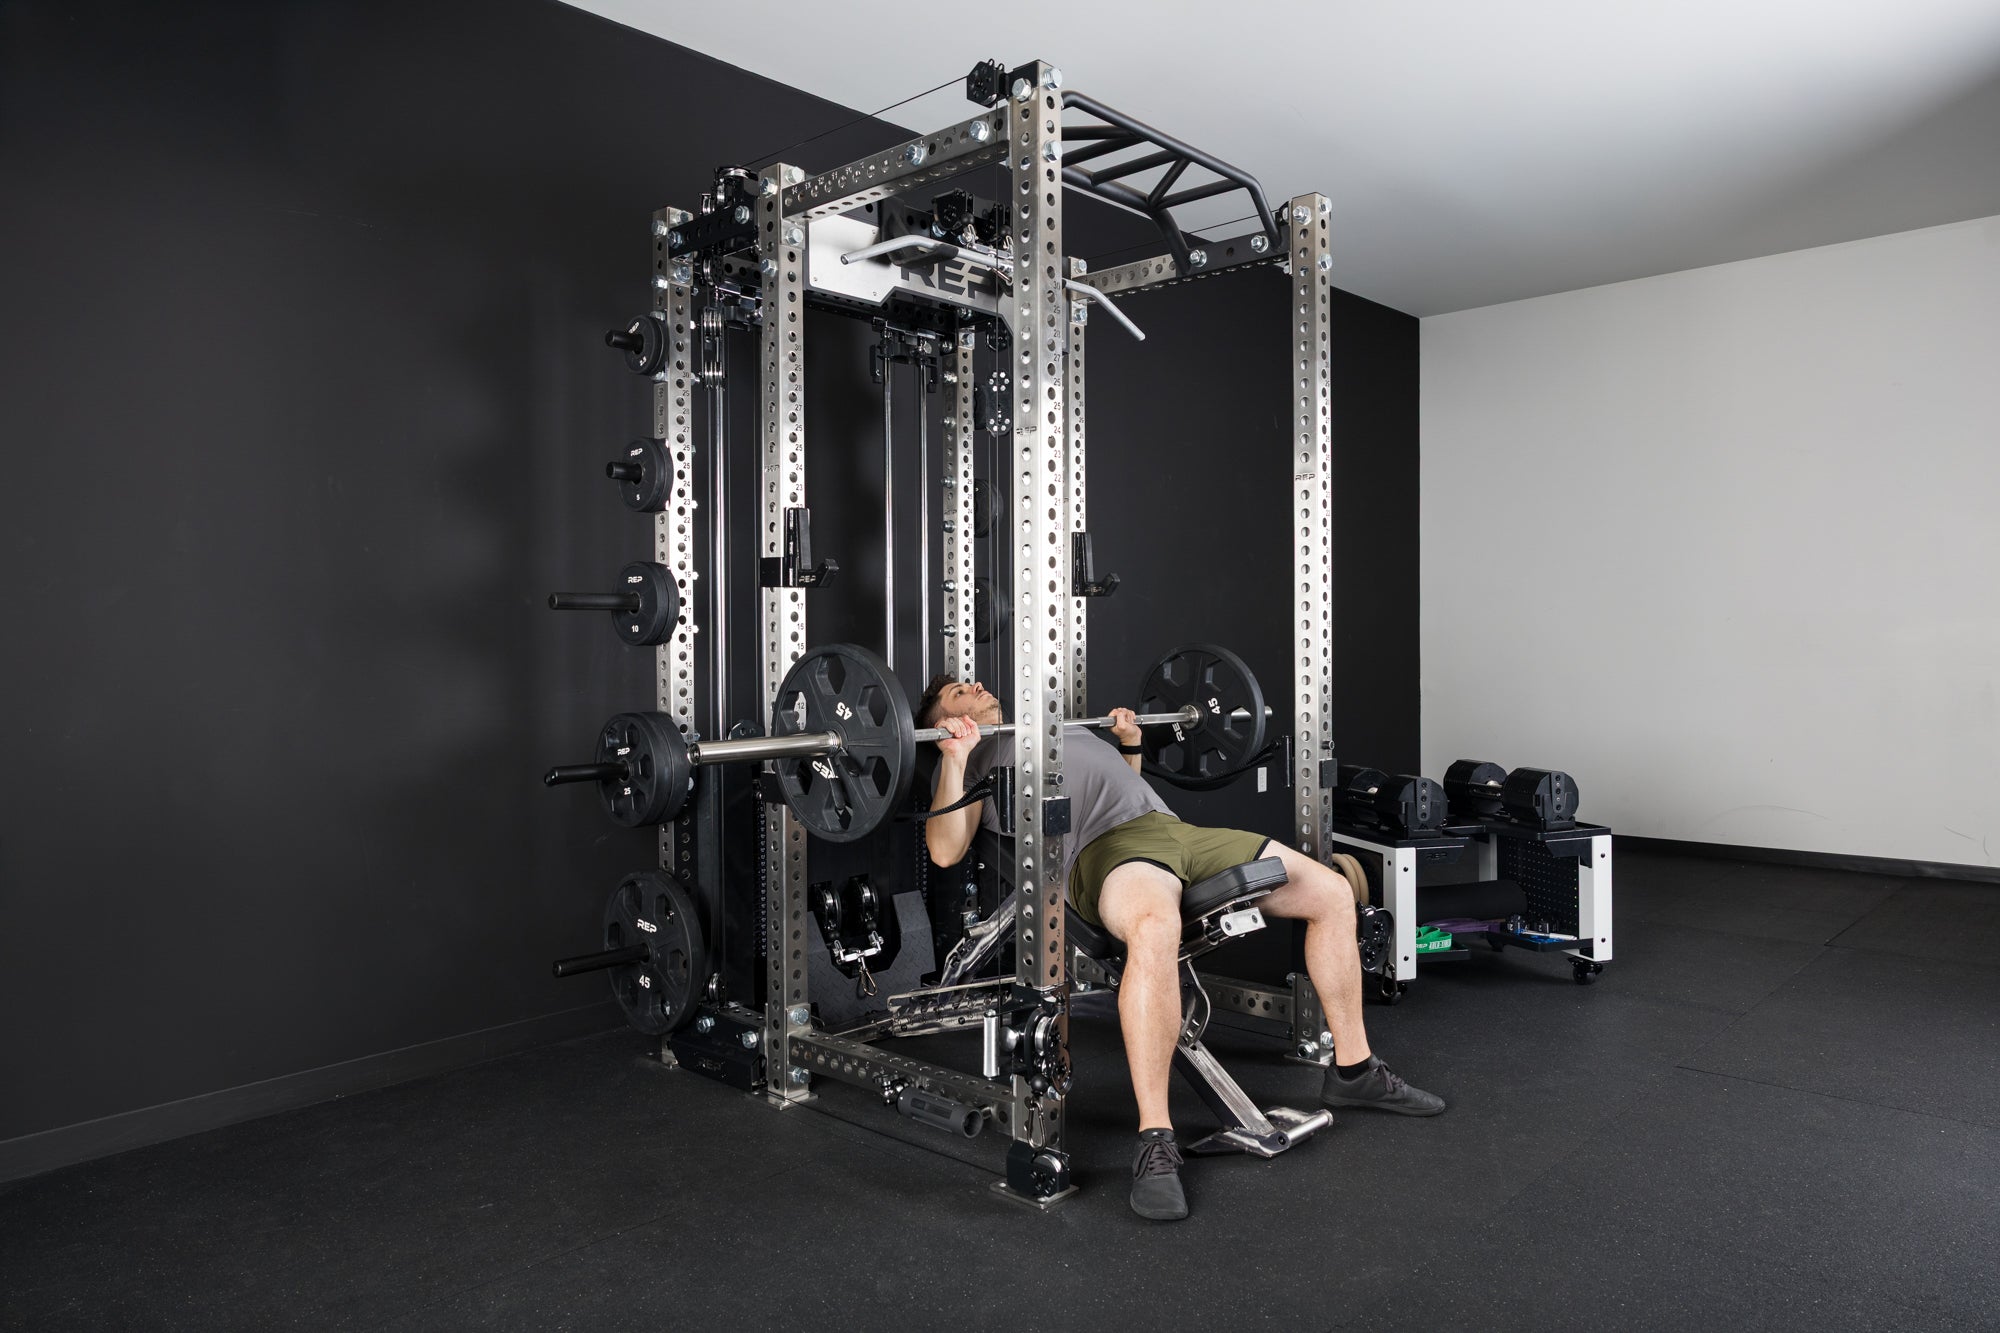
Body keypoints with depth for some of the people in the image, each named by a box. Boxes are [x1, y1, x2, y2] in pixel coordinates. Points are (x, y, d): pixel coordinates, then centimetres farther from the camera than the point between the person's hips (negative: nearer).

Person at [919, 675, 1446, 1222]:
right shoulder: (974, 759, 13)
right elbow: (946, 850, -4)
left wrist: (1130, 742, 33)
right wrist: (955, 756, -10)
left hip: (1174, 825, 8)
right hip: (1102, 845, -8)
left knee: (1333, 893, 3)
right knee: (1154, 929, -43)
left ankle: (1353, 1069, 16)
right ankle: (1155, 1142, -36)